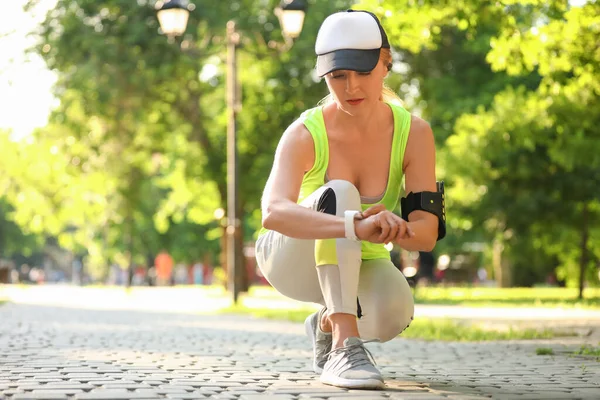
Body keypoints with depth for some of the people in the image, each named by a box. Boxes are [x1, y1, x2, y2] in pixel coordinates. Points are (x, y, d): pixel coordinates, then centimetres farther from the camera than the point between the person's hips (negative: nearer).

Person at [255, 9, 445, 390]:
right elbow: (273, 213, -45)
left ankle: (327, 324, 5)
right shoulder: (305, 134, -26)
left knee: (395, 311, -32)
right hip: (290, 259, -3)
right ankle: (344, 344, -38)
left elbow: (428, 233, -22)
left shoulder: (413, 133, -17)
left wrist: (396, 230, -46)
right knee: (338, 194, -34)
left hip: (361, 264, 3)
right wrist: (357, 226, -61)